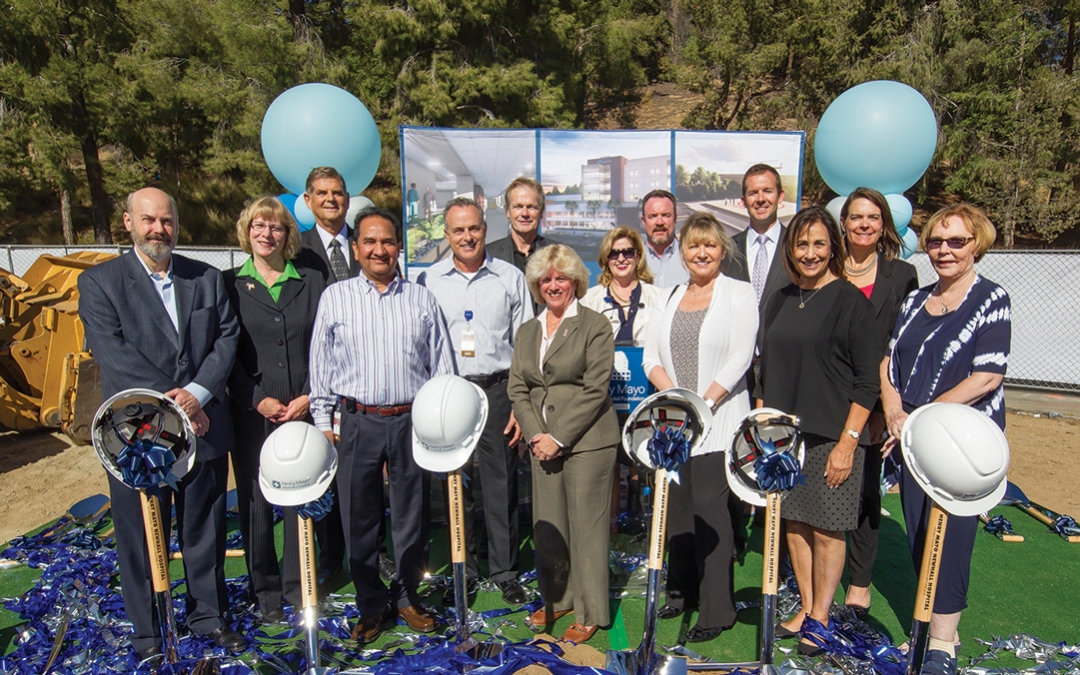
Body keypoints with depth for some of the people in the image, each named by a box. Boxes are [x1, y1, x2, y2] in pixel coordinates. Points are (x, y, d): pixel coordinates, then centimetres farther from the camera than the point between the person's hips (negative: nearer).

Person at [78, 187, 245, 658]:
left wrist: (197, 392, -14)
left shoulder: (207, 278, 8)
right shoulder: (99, 282, -1)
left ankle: (208, 615, 32)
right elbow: (112, 352, -11)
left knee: (205, 528, 14)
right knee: (141, 536, 10)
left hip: (204, 427, 3)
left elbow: (227, 337, 1)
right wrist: (169, 403, -18)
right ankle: (146, 632, 28)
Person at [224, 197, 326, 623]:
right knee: (256, 503, 6)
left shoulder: (311, 282, 8)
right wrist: (258, 400, -10)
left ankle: (296, 584, 23)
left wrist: (309, 397, -7)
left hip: (303, 409, 1)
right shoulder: (229, 285, 5)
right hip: (253, 414, -1)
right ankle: (265, 591, 22)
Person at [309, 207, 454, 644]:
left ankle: (407, 596, 29)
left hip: (412, 420, 1)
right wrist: (323, 423, 2)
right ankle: (371, 605, 25)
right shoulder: (334, 297, 5)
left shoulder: (422, 300, 7)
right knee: (359, 517, 7)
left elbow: (441, 366, 8)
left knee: (412, 514, 9)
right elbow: (321, 367, 6)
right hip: (358, 423, 0)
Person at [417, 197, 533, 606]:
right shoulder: (427, 282, 5)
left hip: (497, 391, -1)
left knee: (502, 485, 4)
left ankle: (505, 571, 21)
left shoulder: (510, 278, 3)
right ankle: (463, 570, 26)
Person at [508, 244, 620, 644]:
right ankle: (557, 600, 31)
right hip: (543, 443, 5)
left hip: (585, 442, -5)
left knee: (585, 526, 2)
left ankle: (590, 613, 17)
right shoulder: (527, 331, 14)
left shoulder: (595, 326, -4)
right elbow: (517, 389, 10)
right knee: (547, 526, 12)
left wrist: (559, 438, -13)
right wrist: (534, 434, -5)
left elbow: (595, 390, -11)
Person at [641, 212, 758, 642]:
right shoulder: (671, 298, 14)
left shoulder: (739, 294, 0)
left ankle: (717, 610, 8)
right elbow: (651, 355, 8)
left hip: (718, 423, -5)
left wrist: (704, 403, -16)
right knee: (678, 506, 11)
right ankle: (681, 591, 27)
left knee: (710, 509, -4)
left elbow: (739, 357, -10)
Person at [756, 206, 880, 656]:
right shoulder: (780, 301, 10)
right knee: (794, 523, 13)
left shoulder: (850, 301, -7)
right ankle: (805, 608, 29)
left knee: (827, 529, 5)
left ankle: (820, 618, 21)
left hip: (831, 437, -5)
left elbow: (867, 381, -9)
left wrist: (848, 442, -14)